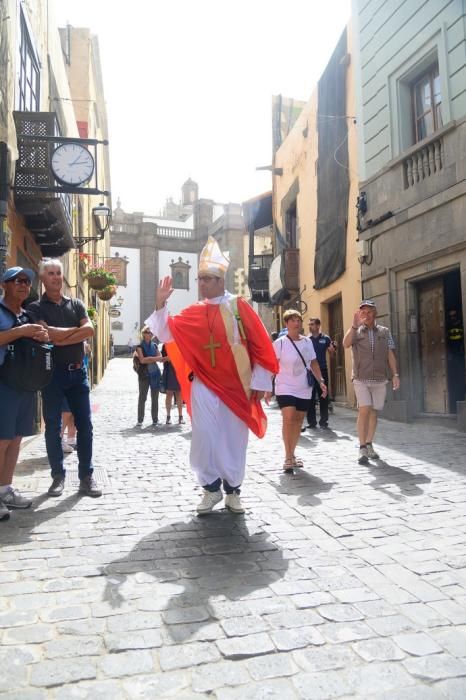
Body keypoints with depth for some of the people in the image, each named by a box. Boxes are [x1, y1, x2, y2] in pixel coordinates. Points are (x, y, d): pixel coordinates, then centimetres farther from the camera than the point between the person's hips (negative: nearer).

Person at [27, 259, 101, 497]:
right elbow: (48, 334, -17)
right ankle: (58, 475, 17)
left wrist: (61, 339, -14)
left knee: (84, 425, 3)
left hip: (77, 371, 3)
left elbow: (90, 330, -7)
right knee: (53, 426, 5)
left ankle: (86, 476, 12)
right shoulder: (36, 308, 0)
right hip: (52, 372, -2)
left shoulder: (76, 304, 10)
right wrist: (76, 330, -6)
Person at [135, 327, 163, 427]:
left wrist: (148, 359, -11)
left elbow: (160, 358, 5)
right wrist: (154, 358, -9)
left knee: (155, 398, 5)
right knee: (142, 397, -1)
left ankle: (155, 419, 12)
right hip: (144, 374, -4)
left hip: (155, 373, 4)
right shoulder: (140, 347, 0)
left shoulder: (154, 345, 13)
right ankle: (140, 420, 5)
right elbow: (142, 360, -12)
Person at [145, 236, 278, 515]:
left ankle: (233, 490, 21)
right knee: (205, 438, -2)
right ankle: (211, 488, 15)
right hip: (205, 386, 2)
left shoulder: (239, 307, -3)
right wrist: (161, 303, -8)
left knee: (235, 439, 6)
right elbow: (166, 333, 4)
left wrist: (259, 381, -5)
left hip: (236, 385, -2)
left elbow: (260, 345, -3)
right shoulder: (194, 313, 6)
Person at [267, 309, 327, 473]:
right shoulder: (280, 343, -9)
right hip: (285, 388, -5)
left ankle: (291, 455, 23)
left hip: (304, 389, 5)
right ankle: (288, 459, -15)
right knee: (288, 419, -19)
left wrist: (321, 381, 4)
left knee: (298, 422, 10)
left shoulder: (307, 341, 6)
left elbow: (313, 363, 13)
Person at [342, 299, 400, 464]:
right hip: (361, 379, -2)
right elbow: (346, 344, -18)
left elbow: (390, 355, 8)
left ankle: (369, 445, 19)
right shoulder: (356, 331, 2)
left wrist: (395, 374, 1)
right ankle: (362, 449, -9)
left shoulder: (384, 332, 8)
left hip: (380, 379, 3)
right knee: (364, 411, -12)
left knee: (373, 412, 8)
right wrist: (354, 326, -28)